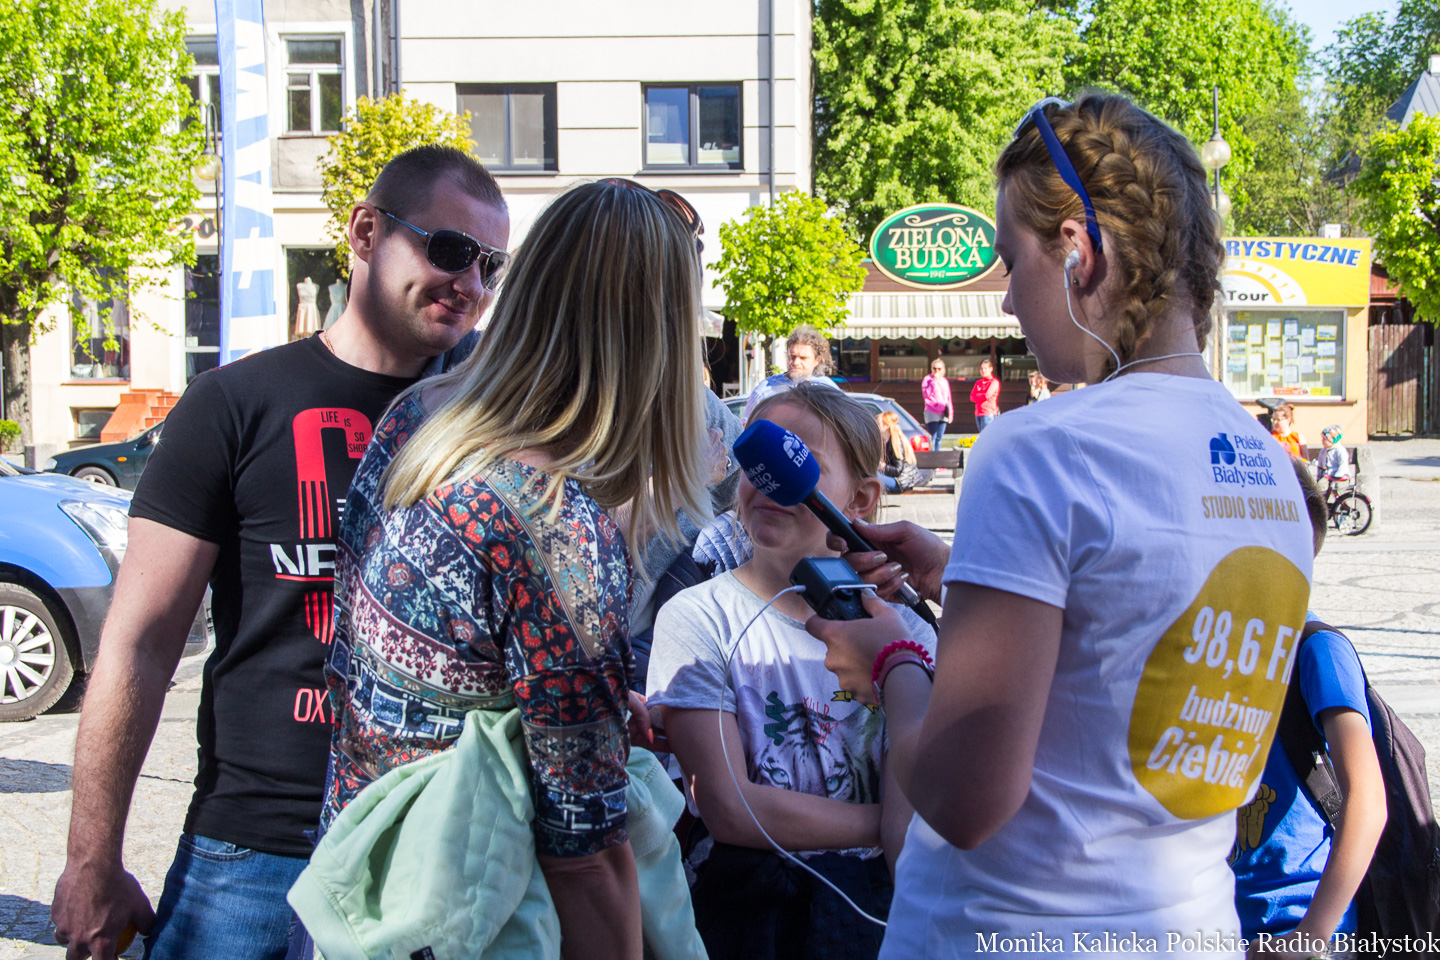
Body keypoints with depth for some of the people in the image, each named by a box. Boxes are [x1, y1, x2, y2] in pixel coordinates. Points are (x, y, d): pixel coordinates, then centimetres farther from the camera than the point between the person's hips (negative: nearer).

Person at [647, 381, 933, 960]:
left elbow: (910, 834, -4)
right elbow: (730, 811, -13)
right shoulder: (697, 619, -6)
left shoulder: (902, 630, 1)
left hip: (868, 904, 2)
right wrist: (879, 823, -9)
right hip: (744, 905, -1)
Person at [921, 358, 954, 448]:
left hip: (943, 414, 6)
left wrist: (950, 412, 14)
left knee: (939, 438, 8)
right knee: (932, 438, -12)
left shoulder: (945, 381, 15)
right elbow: (926, 394, -17)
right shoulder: (928, 379, -3)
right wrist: (934, 381, -20)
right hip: (932, 413, -6)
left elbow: (948, 398, 19)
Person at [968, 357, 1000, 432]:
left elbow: (987, 395, -13)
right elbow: (972, 397, 8)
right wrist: (981, 397, -9)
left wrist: (977, 396, 4)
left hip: (989, 414, -7)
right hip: (978, 414, 7)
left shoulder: (994, 382, -3)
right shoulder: (978, 383, 16)